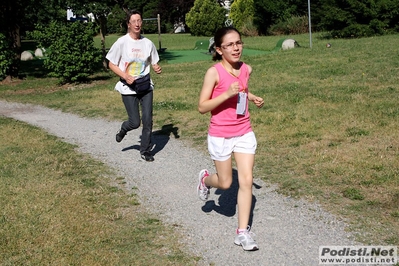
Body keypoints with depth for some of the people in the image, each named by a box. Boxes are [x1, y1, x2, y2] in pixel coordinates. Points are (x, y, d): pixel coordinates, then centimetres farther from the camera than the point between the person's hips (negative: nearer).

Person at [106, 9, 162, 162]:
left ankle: (145, 151, 17)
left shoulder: (148, 43, -1)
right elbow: (111, 64, -4)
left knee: (147, 120, 0)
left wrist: (157, 69, -13)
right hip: (128, 88, -3)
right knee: (135, 122, -3)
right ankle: (123, 130, 33)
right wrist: (126, 76, -18)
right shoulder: (121, 43, -10)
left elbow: (154, 63, 11)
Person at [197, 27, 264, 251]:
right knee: (225, 183, 9)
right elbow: (202, 107, -16)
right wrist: (227, 94, -27)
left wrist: (254, 98, 2)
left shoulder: (246, 69, 0)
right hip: (220, 136, -4)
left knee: (247, 180, -1)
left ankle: (243, 232, 9)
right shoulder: (214, 72, -16)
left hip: (245, 133, 4)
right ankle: (205, 179, 45)